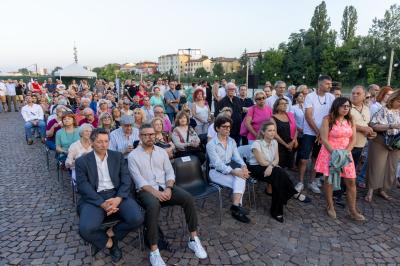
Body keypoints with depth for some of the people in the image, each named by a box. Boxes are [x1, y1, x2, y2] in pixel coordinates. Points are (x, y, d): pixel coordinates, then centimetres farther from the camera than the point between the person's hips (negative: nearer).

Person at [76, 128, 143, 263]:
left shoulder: (118, 156, 11)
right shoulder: (82, 161, 5)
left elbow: (126, 180, 3)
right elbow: (83, 186, -5)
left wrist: (118, 198, -16)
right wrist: (102, 204, -18)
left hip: (117, 194, 2)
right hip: (94, 198, -1)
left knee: (137, 218, -24)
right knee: (86, 229, -29)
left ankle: (110, 234, 6)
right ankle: (109, 242, 3)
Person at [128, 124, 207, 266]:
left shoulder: (162, 151, 13)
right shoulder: (133, 156, 0)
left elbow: (169, 172, 7)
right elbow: (139, 180, -9)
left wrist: (168, 188, -12)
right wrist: (155, 192, -22)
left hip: (165, 186, 4)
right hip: (146, 189, -4)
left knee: (188, 198, -21)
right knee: (153, 205, -37)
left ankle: (193, 239, -7)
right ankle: (154, 251, -24)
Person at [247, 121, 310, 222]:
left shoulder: (274, 142, 3)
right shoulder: (257, 144, -17)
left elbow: (277, 159, -2)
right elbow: (262, 162, -18)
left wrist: (271, 165, -23)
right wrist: (274, 164, -9)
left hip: (270, 168, 6)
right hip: (256, 168, -6)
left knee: (278, 180, -28)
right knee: (280, 174, -30)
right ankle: (295, 194, -11)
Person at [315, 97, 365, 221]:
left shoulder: (350, 121, 7)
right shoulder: (328, 120, -9)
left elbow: (353, 139, 5)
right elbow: (324, 139, -14)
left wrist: (345, 152, -9)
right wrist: (335, 153, -18)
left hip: (346, 154, 5)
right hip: (330, 153, -5)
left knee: (351, 182, 5)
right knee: (329, 180, 5)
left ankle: (353, 211, 16)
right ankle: (330, 207, 21)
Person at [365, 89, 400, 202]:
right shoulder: (383, 110, -11)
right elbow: (373, 125, -21)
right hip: (380, 143, -6)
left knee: (391, 167, 12)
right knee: (376, 167, 0)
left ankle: (382, 190, 26)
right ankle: (370, 191, 11)